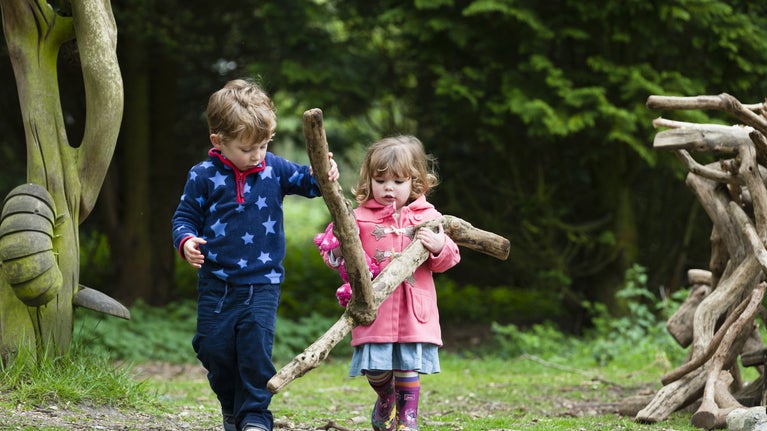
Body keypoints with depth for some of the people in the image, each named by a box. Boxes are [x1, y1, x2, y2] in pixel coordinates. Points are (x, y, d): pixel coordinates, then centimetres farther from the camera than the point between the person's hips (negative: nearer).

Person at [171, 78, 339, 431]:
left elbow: (306, 181, 8)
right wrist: (186, 242, -18)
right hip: (217, 281, 0)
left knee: (256, 342, -14)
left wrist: (323, 174, -16)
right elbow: (185, 216, 3)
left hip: (262, 281, 0)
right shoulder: (204, 176, -3)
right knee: (214, 346, 1)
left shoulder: (274, 169, 1)